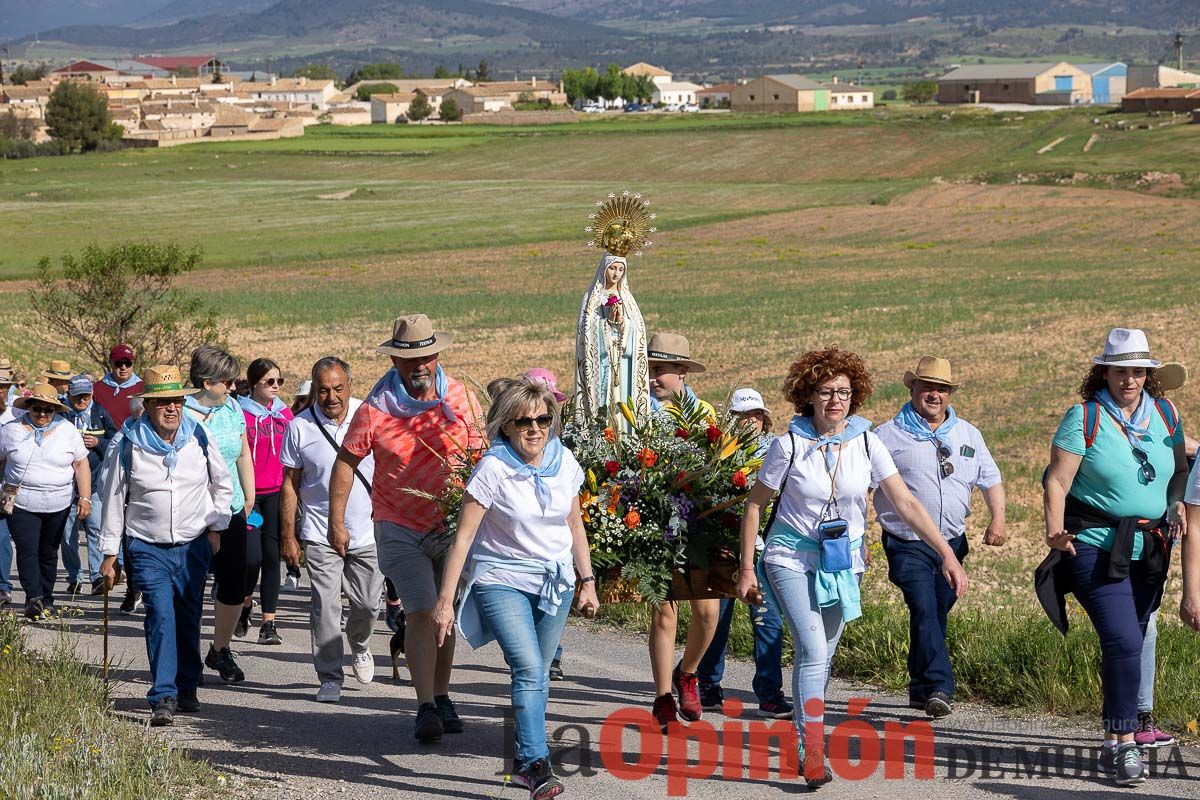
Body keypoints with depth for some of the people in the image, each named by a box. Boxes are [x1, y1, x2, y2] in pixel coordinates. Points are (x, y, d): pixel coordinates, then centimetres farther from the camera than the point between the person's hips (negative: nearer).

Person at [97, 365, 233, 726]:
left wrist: (216, 527, 8)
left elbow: (222, 484, 15)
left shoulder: (198, 437, -1)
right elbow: (114, 500, 4)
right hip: (148, 547, -2)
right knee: (161, 615, -16)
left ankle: (187, 689, 24)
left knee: (189, 619, 9)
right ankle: (163, 698, -16)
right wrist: (109, 554, 5)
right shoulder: (129, 445, -5)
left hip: (195, 545, 2)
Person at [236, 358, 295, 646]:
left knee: (272, 556, 1)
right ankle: (246, 603, 21)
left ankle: (269, 623, 5)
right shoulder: (240, 414, -2)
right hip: (248, 494, -3)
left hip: (276, 493, 3)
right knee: (252, 557, -9)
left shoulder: (285, 414, 10)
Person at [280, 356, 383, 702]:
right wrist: (287, 535, -1)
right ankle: (330, 677, 4)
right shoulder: (300, 427, -4)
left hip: (368, 531, 1)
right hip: (320, 534, -1)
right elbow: (290, 484, 2)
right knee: (325, 607, -5)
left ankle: (359, 645, 40)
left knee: (368, 603, 8)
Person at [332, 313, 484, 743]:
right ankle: (426, 707, -13)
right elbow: (346, 462, 2)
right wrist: (336, 521, 2)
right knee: (421, 613, -13)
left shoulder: (462, 399, 0)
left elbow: (480, 457, 9)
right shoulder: (375, 409, -8)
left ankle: (442, 697, 26)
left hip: (452, 526, 3)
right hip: (400, 528, -3)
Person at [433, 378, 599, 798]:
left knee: (538, 674, 8)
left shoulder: (565, 462, 0)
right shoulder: (493, 468, -15)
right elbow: (463, 537, -13)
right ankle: (537, 763, -20)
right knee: (528, 669, -19)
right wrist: (445, 600, -14)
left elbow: (575, 525, 14)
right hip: (502, 580, -4)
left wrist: (587, 580, 14)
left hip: (555, 582, 5)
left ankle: (525, 761, 22)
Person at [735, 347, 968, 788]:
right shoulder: (789, 445, -11)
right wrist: (747, 567, -2)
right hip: (793, 557, -3)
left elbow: (906, 503, -7)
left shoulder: (866, 442, -5)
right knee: (812, 652, -17)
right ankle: (812, 755, -15)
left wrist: (947, 554, -14)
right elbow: (755, 504, -1)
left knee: (821, 657, 9)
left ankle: (803, 736, 26)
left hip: (844, 561, 3)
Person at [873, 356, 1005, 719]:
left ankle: (921, 689, 22)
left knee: (936, 616, 10)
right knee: (924, 611, -19)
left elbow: (991, 481, 16)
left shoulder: (968, 435, 12)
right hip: (908, 545, -5)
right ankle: (939, 688, -25)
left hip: (952, 543, 5)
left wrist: (997, 519, -1)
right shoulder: (889, 435, -1)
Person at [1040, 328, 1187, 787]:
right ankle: (1123, 742, -9)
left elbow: (1179, 469, 20)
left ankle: (1117, 736, 21)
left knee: (1128, 644, 9)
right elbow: (1057, 480, -10)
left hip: (1150, 550, 5)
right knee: (1123, 642, -16)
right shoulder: (1084, 418, -7)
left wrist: (1177, 506, 1)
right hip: (1096, 547, -5)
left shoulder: (1165, 413, 8)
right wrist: (1055, 529, -24)